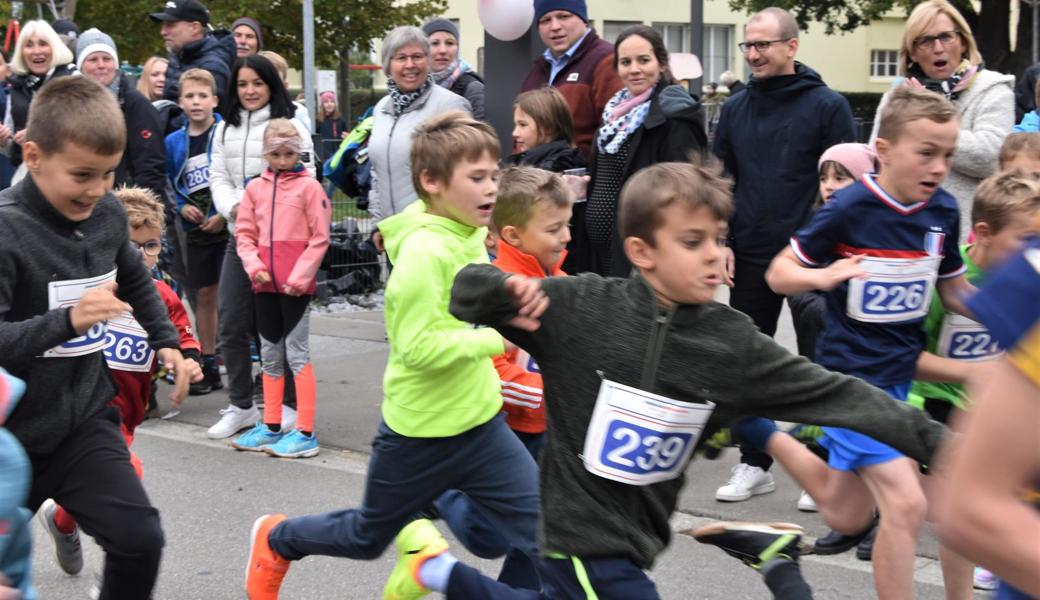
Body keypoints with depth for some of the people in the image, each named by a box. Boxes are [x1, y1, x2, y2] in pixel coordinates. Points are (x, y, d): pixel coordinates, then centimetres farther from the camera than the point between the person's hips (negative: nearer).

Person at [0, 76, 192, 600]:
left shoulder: (108, 214, 0)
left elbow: (136, 281, 22)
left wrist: (165, 341, 17)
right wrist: (68, 320, -40)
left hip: (86, 421, 5)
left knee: (140, 540, -5)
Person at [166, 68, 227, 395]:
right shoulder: (173, 142, 5)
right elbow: (168, 185, 14)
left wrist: (226, 214, -14)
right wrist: (182, 208, -4)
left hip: (229, 225, -5)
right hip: (196, 230, 5)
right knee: (204, 296, 11)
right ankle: (209, 366, 20)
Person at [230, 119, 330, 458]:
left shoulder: (309, 186, -4)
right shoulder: (255, 188, 9)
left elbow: (319, 238, -7)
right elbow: (244, 233, 10)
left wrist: (299, 277, -13)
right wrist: (254, 266, -6)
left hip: (296, 285, -5)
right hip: (265, 284, 5)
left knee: (296, 353, -4)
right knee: (270, 354, 13)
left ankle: (305, 433, 0)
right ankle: (271, 427, 23)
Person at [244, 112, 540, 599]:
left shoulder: (469, 236, 2)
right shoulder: (424, 252, -24)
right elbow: (419, 347, -30)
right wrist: (499, 338, -26)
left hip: (480, 421, 7)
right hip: (421, 431, -7)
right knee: (368, 537, 18)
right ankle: (276, 540, 46)